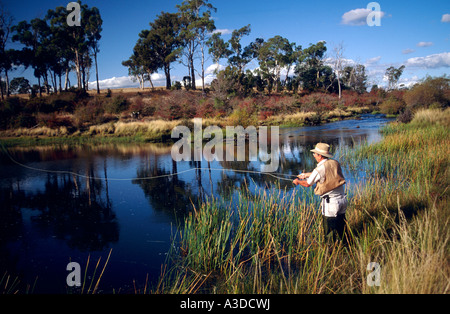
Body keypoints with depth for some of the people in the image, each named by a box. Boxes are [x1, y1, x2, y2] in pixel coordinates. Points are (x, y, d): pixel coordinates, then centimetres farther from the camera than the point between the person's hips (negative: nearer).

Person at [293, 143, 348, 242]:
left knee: (331, 234, 4)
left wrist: (297, 181, 22)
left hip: (330, 203, -7)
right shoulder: (335, 163, 6)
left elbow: (307, 184, 0)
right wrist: (306, 174, 34)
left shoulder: (319, 169, -15)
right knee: (341, 230, 17)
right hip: (342, 200, 7)